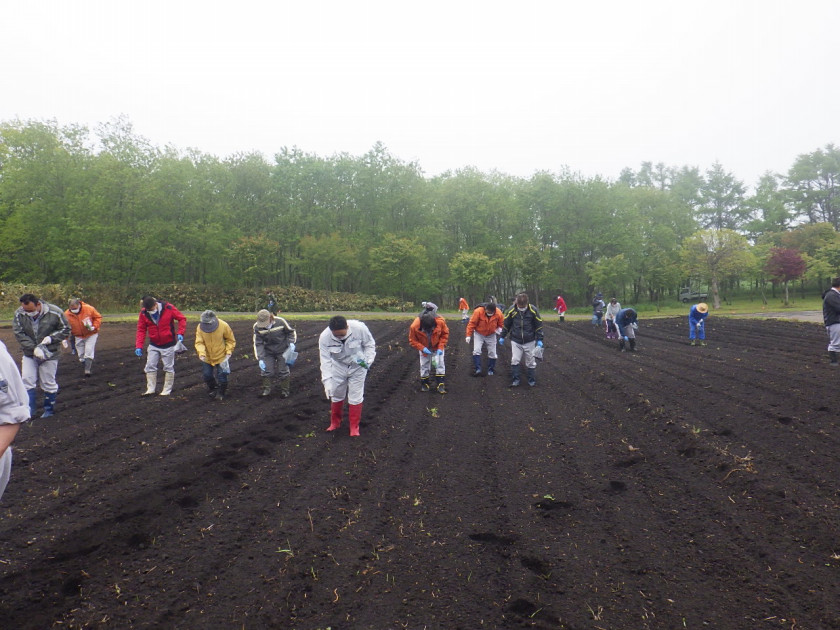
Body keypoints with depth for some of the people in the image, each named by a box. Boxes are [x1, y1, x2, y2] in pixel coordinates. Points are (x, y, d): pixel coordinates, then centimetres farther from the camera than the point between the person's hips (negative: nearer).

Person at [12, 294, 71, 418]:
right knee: (27, 381, 0)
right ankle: (30, 409, 13)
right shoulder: (19, 314, -10)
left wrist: (51, 338, -22)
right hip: (29, 354, 3)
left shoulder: (54, 312, -17)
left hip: (49, 354, -2)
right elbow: (19, 334, -11)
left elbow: (66, 330, -6)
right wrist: (33, 348, -22)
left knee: (48, 383, 6)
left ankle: (49, 409, 21)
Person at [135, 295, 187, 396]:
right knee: (150, 366, 2)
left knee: (168, 368, 5)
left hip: (168, 344, -3)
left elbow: (182, 319, -9)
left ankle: (167, 390, 16)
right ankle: (150, 389, 13)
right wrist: (138, 346, -14)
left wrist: (180, 333, -22)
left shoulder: (169, 308, -17)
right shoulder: (143, 313, -8)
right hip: (153, 345, 3)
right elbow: (141, 330, -5)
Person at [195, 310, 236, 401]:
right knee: (207, 375, 11)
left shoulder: (223, 326, -19)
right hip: (207, 357, 3)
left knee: (221, 376, 2)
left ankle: (221, 393, 24)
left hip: (221, 357, -3)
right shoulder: (200, 327, -15)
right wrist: (201, 353, -30)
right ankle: (212, 390, 39)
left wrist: (228, 352, -13)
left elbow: (231, 340, -5)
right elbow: (199, 342, -13)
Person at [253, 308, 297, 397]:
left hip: (282, 351, -2)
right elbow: (258, 344, -12)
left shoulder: (280, 322, -22)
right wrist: (260, 359, -16)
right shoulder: (257, 327, -17)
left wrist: (291, 343, -20)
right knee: (266, 370, 0)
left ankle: (285, 390, 18)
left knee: (283, 371, 1)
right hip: (268, 352, 2)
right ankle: (266, 389, 19)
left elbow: (291, 332, -5)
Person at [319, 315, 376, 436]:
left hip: (357, 367, -1)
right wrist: (327, 382, -29)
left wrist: (368, 360, -26)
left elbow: (369, 344, -13)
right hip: (338, 367, 2)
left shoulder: (359, 328, -32)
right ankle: (335, 422, 38)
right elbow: (325, 360, -24)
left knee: (355, 397, 3)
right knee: (336, 395, 16)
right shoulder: (324, 337, -28)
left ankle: (354, 427, 20)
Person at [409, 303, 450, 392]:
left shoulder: (440, 321, -32)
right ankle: (425, 384, 22)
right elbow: (412, 340, -18)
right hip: (424, 348, 0)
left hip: (437, 347, 0)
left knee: (439, 364, -7)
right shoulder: (414, 326, -34)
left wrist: (441, 347, -22)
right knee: (424, 366, 5)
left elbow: (445, 334, -13)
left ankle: (441, 384, 0)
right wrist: (422, 348, -31)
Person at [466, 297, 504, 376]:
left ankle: (490, 370, 22)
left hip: (491, 335, 2)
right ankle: (478, 369, -12)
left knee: (492, 353, 5)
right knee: (476, 351, -16)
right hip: (479, 334, -2)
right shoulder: (478, 311, -27)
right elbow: (472, 324, -18)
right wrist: (468, 335, -19)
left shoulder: (498, 313, -20)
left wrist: (499, 329, -19)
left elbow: (501, 323, 0)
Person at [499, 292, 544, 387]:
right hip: (515, 341, 1)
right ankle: (515, 380, 6)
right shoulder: (512, 310, -7)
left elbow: (539, 325, -1)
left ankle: (532, 381, 21)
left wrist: (539, 339, -3)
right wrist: (502, 337, 10)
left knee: (531, 362, 8)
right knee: (514, 361, -4)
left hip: (530, 341, 0)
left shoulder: (533, 310, -9)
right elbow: (506, 324, 6)